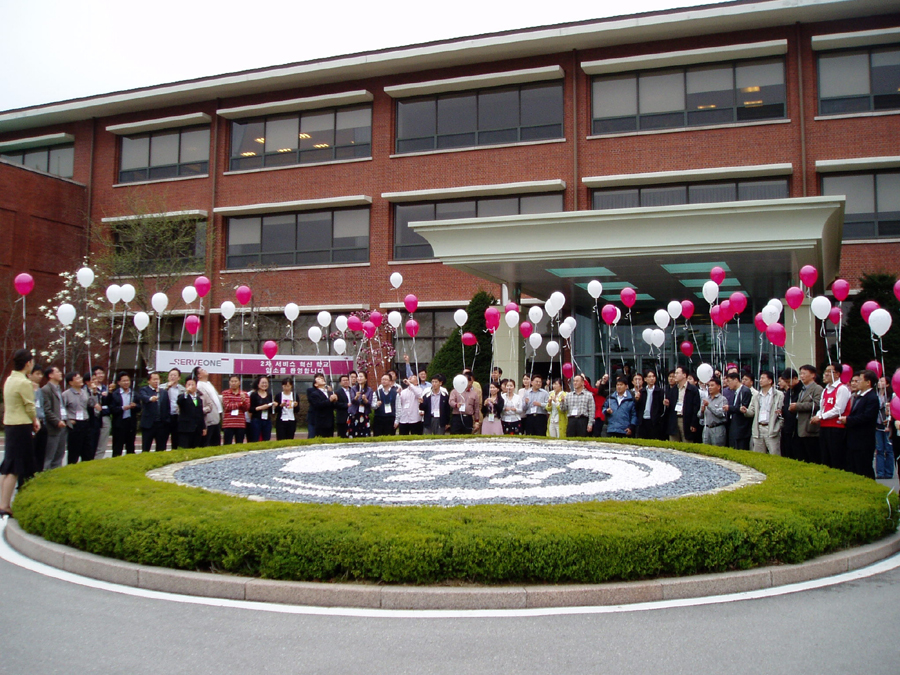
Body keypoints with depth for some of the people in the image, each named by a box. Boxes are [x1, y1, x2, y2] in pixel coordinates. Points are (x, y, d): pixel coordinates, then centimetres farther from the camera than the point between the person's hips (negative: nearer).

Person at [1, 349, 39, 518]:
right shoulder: (24, 383, -16)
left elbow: (15, 404, 12)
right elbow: (30, 407, -14)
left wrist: (33, 420, 4)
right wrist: (34, 421, 5)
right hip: (21, 426, -9)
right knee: (15, 469, -5)